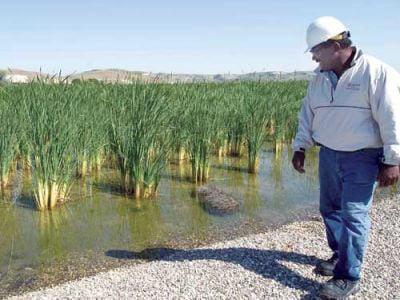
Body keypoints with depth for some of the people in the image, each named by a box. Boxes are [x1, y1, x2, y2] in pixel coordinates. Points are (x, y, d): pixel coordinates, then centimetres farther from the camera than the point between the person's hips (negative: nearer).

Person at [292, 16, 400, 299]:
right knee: (330, 209, 14)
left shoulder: (377, 72, -15)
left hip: (362, 158, -6)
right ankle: (340, 256, 35)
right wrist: (300, 148, 11)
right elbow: (307, 115, 13)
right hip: (329, 155, 7)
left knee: (353, 215, -6)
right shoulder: (320, 78, 5)